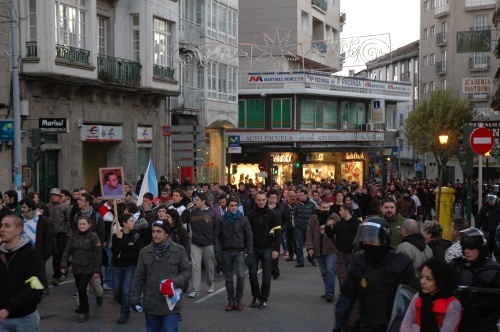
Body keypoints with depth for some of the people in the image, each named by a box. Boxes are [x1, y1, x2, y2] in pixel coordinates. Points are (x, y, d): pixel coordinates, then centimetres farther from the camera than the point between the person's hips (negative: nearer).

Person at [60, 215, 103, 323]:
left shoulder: (93, 236, -10)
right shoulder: (74, 236, 2)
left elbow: (98, 254, -10)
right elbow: (68, 250, 2)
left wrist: (97, 270, -13)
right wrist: (63, 264, -8)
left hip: (88, 268, -4)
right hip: (76, 268, 4)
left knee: (81, 289, -12)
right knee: (80, 289, 14)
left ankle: (84, 312, 4)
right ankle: (83, 306, 37)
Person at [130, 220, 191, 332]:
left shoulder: (178, 250, -4)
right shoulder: (145, 252, 2)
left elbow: (187, 271, 0)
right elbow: (139, 277, 6)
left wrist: (174, 282, -18)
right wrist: (134, 297, 2)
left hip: (171, 304, -3)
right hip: (151, 304, 3)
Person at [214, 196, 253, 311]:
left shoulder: (243, 219, 1)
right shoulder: (222, 220, 2)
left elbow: (249, 236, 3)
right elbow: (216, 236, 3)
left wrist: (250, 252, -2)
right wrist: (217, 250, -8)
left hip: (239, 251, -1)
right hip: (226, 252, 1)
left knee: (241, 276, -15)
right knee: (228, 278, 6)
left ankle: (239, 298, 5)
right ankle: (231, 301, 15)